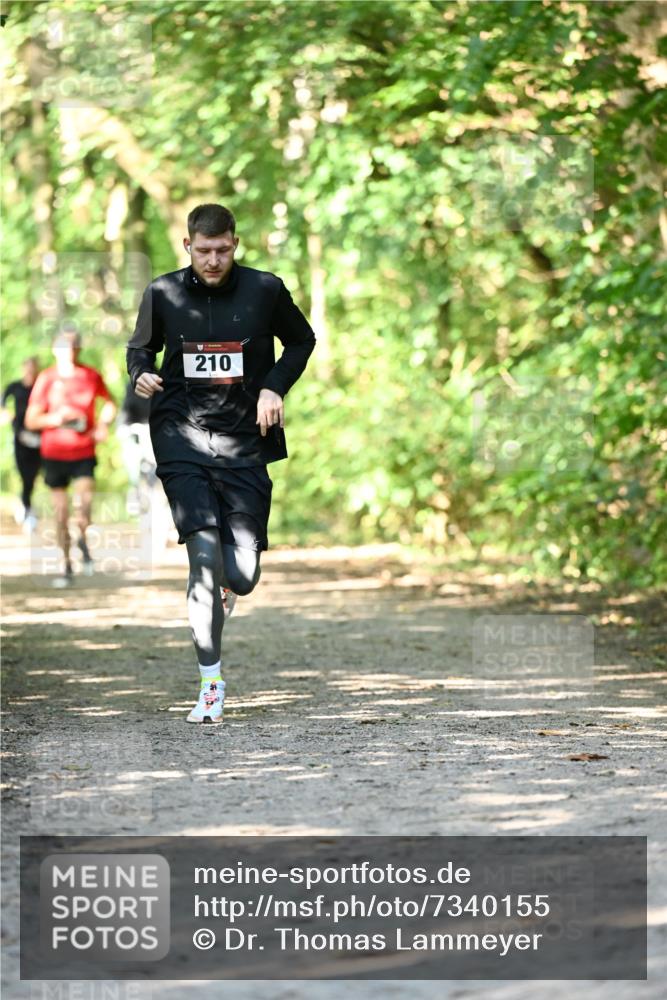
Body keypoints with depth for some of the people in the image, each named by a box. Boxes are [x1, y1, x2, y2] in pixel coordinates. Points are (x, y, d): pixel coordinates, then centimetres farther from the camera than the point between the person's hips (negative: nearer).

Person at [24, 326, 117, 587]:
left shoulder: (91, 376, 1)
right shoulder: (45, 379, -3)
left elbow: (109, 402, 18)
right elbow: (31, 420, -2)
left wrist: (103, 424, -1)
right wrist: (55, 418, -20)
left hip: (84, 454, 0)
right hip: (54, 455, 0)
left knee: (84, 502, -20)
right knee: (60, 512, 3)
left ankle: (83, 541, 11)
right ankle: (66, 564, 17)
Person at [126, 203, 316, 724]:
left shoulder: (264, 290, -1)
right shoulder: (163, 293, 1)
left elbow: (302, 340, 14)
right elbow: (140, 347, 17)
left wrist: (275, 387, -1)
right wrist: (142, 375, -5)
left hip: (244, 441, 1)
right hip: (182, 437, 0)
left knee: (242, 575, -4)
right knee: (205, 552, -18)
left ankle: (226, 587, 38)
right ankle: (211, 683, -7)